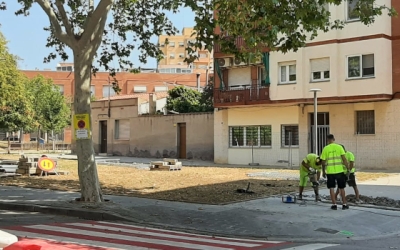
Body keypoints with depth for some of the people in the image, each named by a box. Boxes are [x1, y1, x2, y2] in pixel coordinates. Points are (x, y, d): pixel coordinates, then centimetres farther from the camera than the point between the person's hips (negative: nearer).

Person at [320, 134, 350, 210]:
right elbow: (344, 159, -6)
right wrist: (348, 168, 1)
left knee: (331, 188, 8)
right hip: (339, 171, 1)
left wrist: (323, 172, 13)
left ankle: (334, 205, 6)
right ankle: (344, 204, 16)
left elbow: (323, 162, 2)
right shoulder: (339, 147, -1)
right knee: (341, 188, 12)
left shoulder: (325, 149, 0)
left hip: (330, 172, -1)